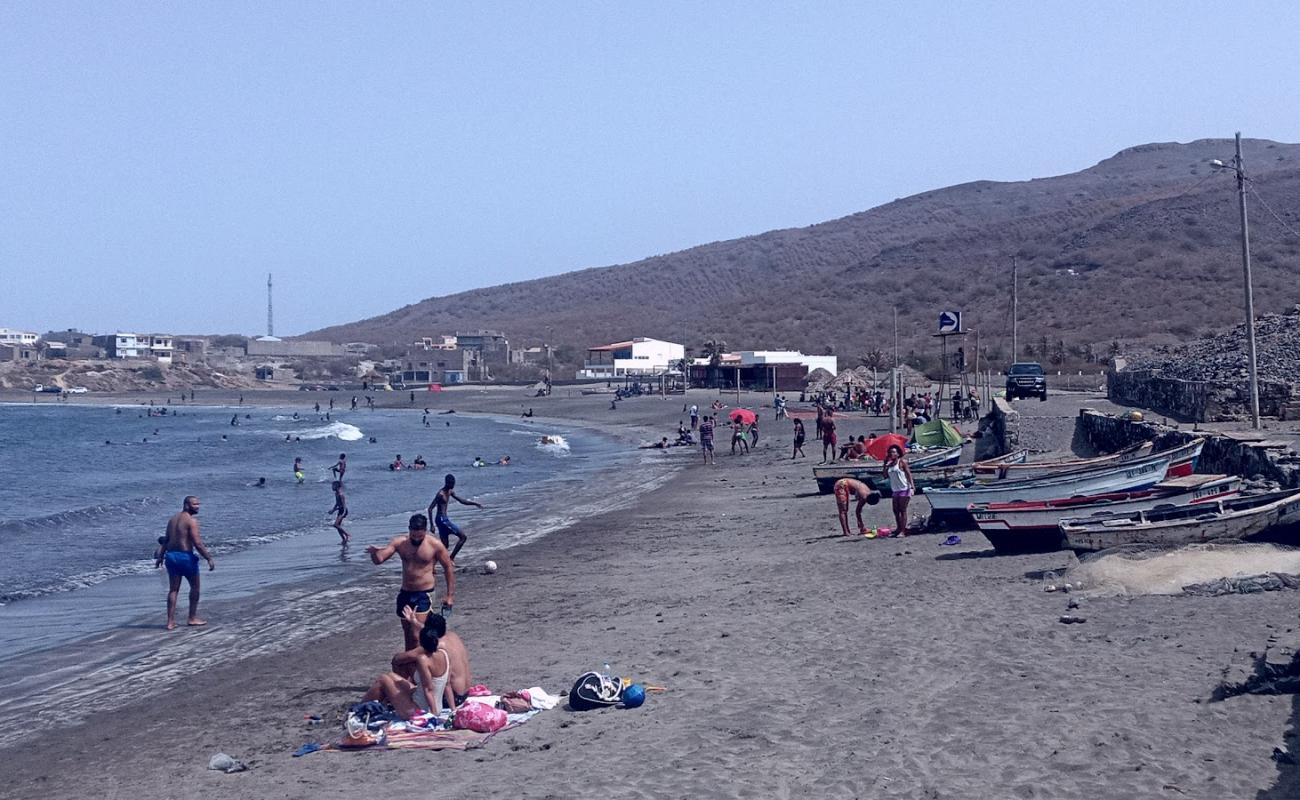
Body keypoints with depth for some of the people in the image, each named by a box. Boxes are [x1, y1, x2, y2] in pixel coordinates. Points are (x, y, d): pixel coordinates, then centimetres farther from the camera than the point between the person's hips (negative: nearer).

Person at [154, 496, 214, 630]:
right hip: (185, 556, -7)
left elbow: (166, 540, 16)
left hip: (171, 556, 7)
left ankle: (170, 622, 5)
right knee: (195, 586, 10)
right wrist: (209, 558, -14)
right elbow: (197, 543, -17)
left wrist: (160, 557, 23)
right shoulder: (191, 520, -11)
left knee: (173, 589, 8)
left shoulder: (172, 520, 13)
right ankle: (192, 618, 13)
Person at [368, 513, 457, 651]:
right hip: (405, 593, 5)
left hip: (424, 594, -5)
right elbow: (378, 560, -6)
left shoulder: (435, 545, -9)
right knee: (408, 637, 14)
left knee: (416, 636, -17)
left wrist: (450, 595, -4)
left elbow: (449, 568, 0)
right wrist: (374, 553, -31)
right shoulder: (400, 543, -1)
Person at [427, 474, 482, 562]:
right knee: (463, 537, -6)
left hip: (444, 519, 9)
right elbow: (430, 509, -18)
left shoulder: (450, 492, 11)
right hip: (441, 519, -9)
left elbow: (462, 501, 23)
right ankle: (451, 558, -5)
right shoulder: (441, 494, -16)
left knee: (445, 546, 11)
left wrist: (474, 503, 12)